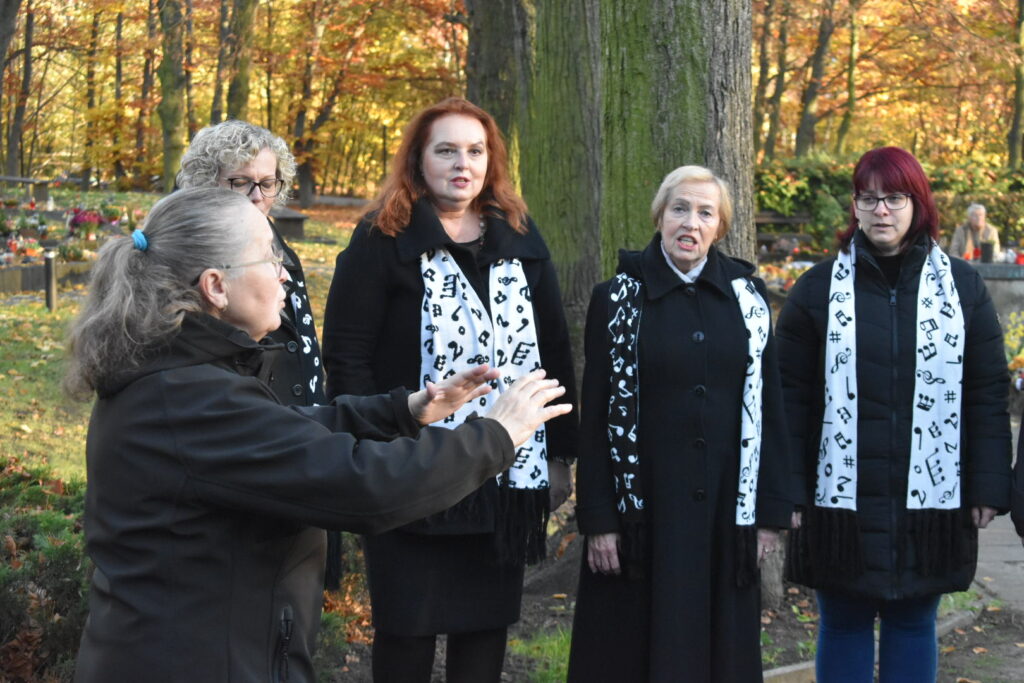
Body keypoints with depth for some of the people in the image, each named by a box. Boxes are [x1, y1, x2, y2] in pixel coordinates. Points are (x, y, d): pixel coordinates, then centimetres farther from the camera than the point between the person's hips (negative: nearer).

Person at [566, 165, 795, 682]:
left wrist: (771, 509, 1)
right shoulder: (617, 299, -1)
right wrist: (597, 520, -7)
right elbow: (595, 418, -2)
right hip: (643, 507, -2)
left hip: (726, 505, 2)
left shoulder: (747, 296, 5)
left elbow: (769, 406, 5)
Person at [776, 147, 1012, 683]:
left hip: (931, 499, 1)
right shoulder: (819, 287, 2)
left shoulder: (962, 286, 3)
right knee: (844, 627, 8)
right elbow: (791, 396, 0)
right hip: (840, 499, 0)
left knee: (913, 624, 11)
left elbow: (987, 394, 3)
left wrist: (988, 487, -1)